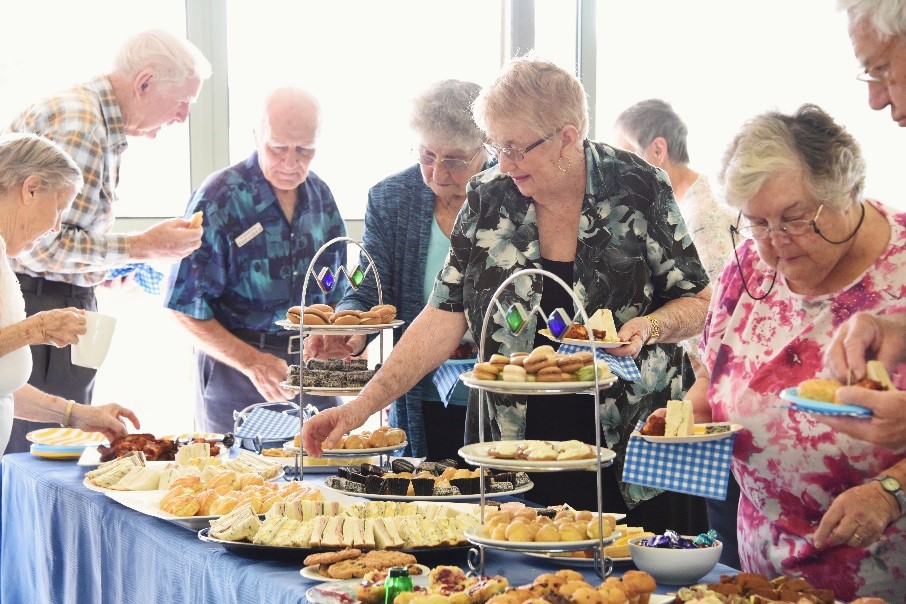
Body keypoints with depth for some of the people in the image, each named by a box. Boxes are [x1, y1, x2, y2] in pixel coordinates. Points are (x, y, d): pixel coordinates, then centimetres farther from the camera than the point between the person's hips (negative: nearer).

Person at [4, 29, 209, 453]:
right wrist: (142, 247, -15)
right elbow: (43, 244, -23)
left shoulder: (105, 128, 15)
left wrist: (109, 275, 12)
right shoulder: (77, 126, -18)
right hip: (37, 303, -10)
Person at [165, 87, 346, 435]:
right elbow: (186, 308, -12)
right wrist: (252, 362, -21)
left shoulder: (320, 195, 7)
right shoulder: (218, 198, -11)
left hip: (312, 366, 5)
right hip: (235, 370, -5)